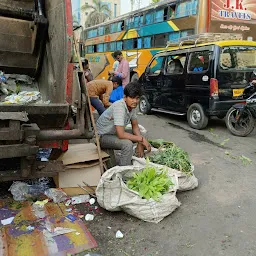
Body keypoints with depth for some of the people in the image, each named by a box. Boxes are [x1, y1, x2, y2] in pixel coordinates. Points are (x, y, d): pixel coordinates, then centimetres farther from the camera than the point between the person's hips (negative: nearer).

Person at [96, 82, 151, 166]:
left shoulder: (132, 105, -6)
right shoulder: (119, 107, -31)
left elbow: (135, 126, 3)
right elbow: (121, 134, -37)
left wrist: (140, 143, -13)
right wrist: (141, 139, -27)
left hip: (115, 133, 9)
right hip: (103, 136, -9)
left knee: (142, 136, 2)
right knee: (127, 144, -32)